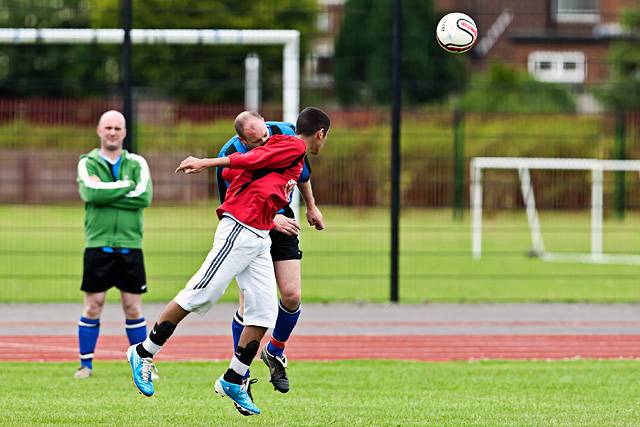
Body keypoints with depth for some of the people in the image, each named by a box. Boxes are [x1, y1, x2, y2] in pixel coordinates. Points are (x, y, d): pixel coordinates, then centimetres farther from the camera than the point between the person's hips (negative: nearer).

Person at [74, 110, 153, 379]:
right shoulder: (88, 163, 5)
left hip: (130, 245, 1)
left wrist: (106, 193, -11)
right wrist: (127, 185, -9)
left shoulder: (137, 163, 9)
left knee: (133, 308, 4)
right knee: (92, 307, 0)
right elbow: (92, 192, -15)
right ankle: (85, 364, 8)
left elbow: (145, 197, -9)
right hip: (98, 245, -1)